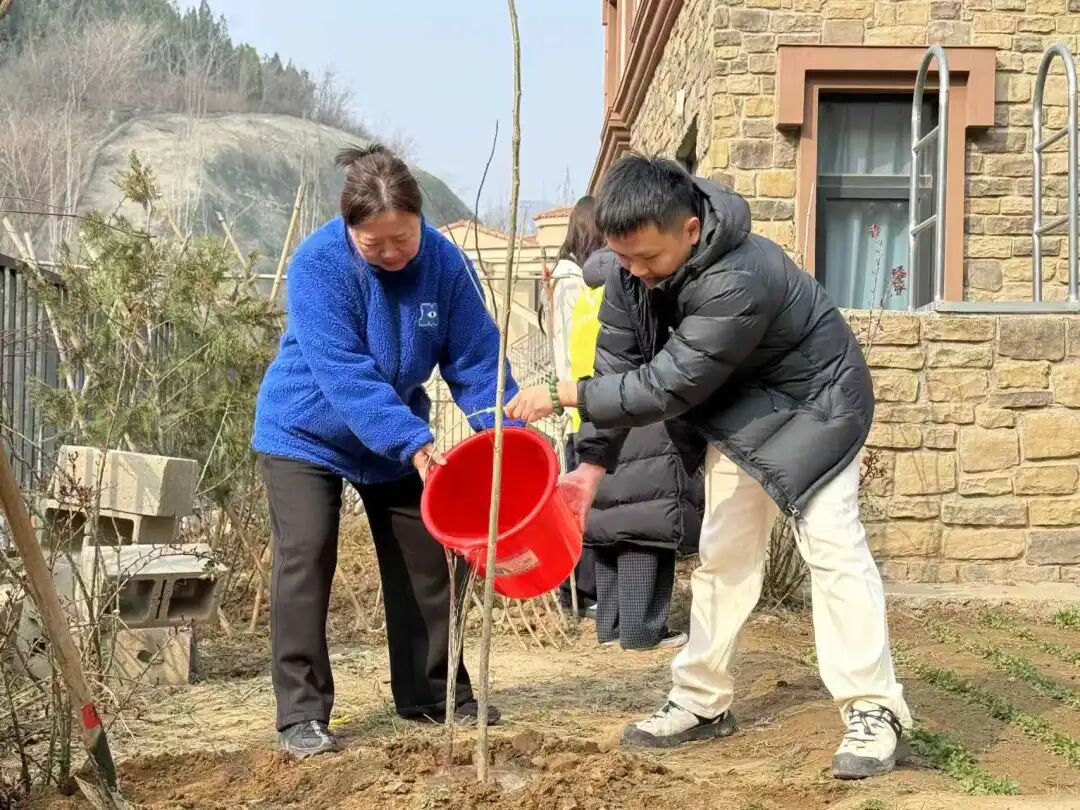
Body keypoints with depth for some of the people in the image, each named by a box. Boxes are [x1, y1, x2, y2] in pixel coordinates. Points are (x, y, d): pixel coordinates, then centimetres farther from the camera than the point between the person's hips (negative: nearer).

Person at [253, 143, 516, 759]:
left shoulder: (444, 262, -16)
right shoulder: (319, 264, -27)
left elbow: (475, 357, -12)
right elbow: (344, 374, -33)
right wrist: (413, 442, -38)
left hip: (401, 439, 4)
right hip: (306, 432, -4)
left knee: (422, 561, 8)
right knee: (306, 559, -12)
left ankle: (434, 694, 22)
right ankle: (302, 713, -7)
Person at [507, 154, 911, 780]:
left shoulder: (738, 281, -40)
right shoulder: (636, 271, -15)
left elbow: (665, 386, -37)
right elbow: (618, 367, -9)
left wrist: (563, 395, -32)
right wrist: (593, 465, -16)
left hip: (809, 401, -8)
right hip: (738, 412, 8)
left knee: (831, 542, -17)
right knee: (724, 552, 10)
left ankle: (874, 711, -14)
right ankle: (704, 701, 18)